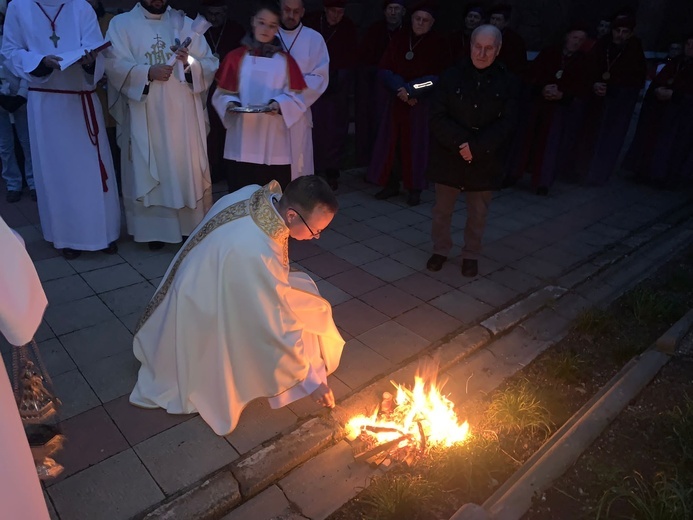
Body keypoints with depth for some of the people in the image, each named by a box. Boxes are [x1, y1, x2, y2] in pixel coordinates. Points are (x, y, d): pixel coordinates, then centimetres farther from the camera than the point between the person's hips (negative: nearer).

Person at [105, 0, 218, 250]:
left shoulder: (185, 23, 11)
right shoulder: (121, 24, 6)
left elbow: (211, 64, 4)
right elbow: (115, 65, -7)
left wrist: (190, 61, -16)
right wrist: (147, 72, -23)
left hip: (184, 114, 2)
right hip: (145, 116, -1)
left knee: (189, 170, 5)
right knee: (149, 172, 3)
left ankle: (194, 226, 17)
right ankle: (155, 229, 14)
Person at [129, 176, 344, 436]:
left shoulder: (256, 195, -16)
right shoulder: (257, 255, -39)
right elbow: (280, 328, -30)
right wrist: (311, 379, -18)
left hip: (201, 291, 8)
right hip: (205, 322, -8)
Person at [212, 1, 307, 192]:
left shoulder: (285, 61, 7)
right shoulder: (236, 57, 7)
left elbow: (296, 98, 2)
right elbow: (222, 94, 8)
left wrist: (279, 105, -18)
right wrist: (231, 104, -13)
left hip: (275, 144, 0)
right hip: (241, 144, 0)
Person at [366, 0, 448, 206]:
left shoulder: (437, 44, -4)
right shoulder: (399, 39, 5)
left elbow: (438, 77, -9)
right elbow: (385, 69, 0)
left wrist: (411, 90, -17)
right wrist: (400, 90, -15)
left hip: (422, 104, -3)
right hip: (397, 101, 3)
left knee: (415, 145, 0)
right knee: (391, 143, 4)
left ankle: (414, 189, 9)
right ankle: (391, 184, 16)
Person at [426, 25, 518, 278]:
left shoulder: (507, 81, -3)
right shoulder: (451, 76, -5)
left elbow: (506, 124, -8)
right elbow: (437, 117, -9)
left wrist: (476, 147, -19)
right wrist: (461, 143, -20)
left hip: (485, 160, 0)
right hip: (449, 156, 0)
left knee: (478, 212, 11)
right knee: (442, 208, 12)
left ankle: (471, 254, 29)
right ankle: (440, 249, 31)